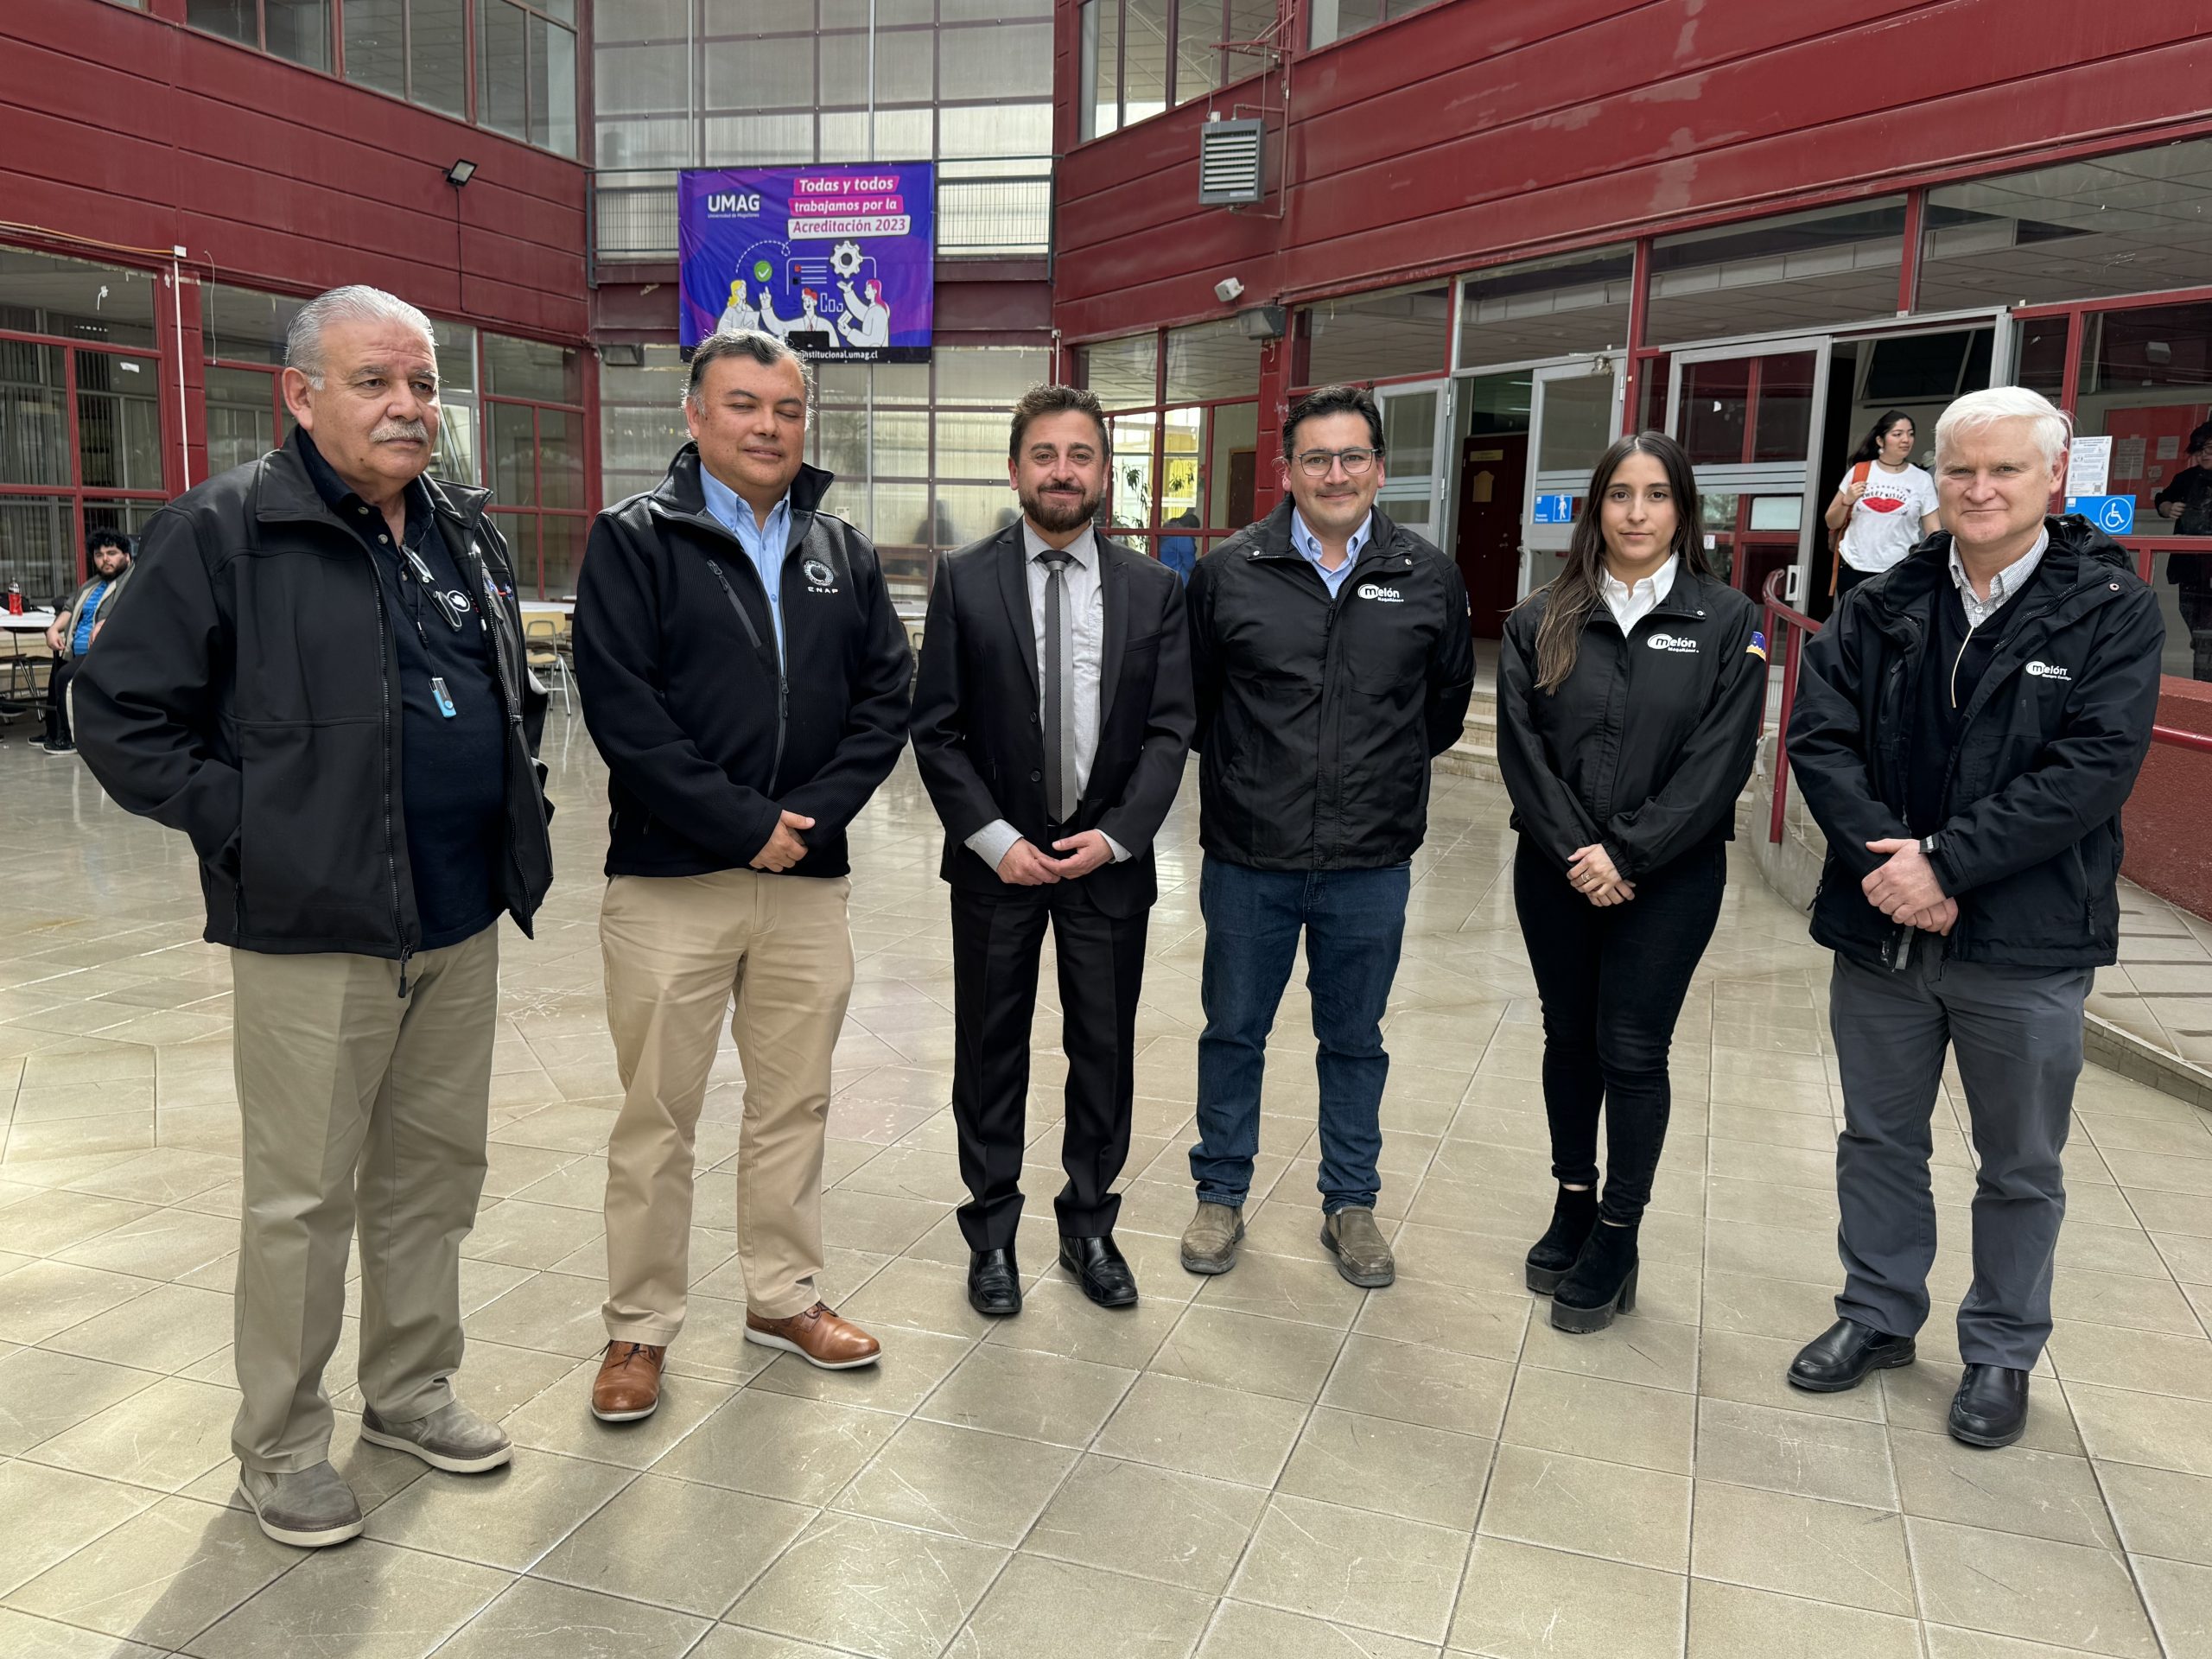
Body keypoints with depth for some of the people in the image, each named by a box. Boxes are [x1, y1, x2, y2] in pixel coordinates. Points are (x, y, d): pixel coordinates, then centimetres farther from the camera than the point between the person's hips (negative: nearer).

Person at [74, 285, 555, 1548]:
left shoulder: (468, 532, 12)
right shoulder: (227, 530, -9)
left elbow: (517, 691, 25)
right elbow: (122, 715, -7)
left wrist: (513, 804, 12)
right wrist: (245, 824, -11)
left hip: (464, 922, 6)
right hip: (317, 932, -6)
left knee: (435, 1170, 16)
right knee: (305, 1197, 5)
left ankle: (413, 1388, 34)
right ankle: (282, 1444, 23)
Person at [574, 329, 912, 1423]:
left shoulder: (841, 550, 10)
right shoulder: (635, 540, -4)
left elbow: (886, 693, 5)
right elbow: (619, 705, -13)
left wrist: (814, 813, -9)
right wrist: (743, 824, -15)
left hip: (808, 878, 4)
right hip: (670, 880, -4)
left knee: (795, 1104, 15)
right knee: (658, 1115, 6)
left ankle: (783, 1297, 32)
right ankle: (639, 1327, 22)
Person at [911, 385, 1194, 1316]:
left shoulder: (1152, 590, 2)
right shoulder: (963, 582, -2)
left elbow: (1169, 730, -1)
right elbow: (936, 729, -5)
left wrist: (1117, 835, -13)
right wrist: (996, 839, -13)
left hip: (1109, 858, 1)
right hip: (995, 858, -1)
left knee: (1104, 1053, 10)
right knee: (990, 1054, 10)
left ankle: (1090, 1228, 28)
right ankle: (992, 1233, 26)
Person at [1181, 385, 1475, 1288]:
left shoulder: (1428, 577, 0)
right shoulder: (1229, 571, -4)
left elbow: (1445, 702, 13)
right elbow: (1188, 696, 7)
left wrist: (1383, 773, 10)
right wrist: (1246, 770, 7)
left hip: (1370, 865, 1)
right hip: (1248, 858, 0)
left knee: (1355, 1042, 14)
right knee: (1233, 1033, 12)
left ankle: (1350, 1204, 31)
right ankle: (1221, 1195, 30)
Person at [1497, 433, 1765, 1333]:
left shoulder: (1727, 622, -2)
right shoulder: (1541, 621, 3)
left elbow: (1719, 761, -9)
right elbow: (1522, 748, -4)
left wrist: (1627, 854, -15)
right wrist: (1576, 852, -14)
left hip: (1669, 879, -2)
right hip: (1557, 872, 2)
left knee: (1633, 1054, 2)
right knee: (1568, 1039, 13)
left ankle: (1619, 1237, 17)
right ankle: (1573, 1205, 30)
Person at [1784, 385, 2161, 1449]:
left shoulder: (2111, 608, -6)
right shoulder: (1879, 609, 3)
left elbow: (2094, 766, -16)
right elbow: (1819, 738, -5)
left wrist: (1947, 863, -21)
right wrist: (1888, 860, -18)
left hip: (2027, 942, -3)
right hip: (1880, 927, 3)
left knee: (2020, 1166, 13)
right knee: (1878, 1139, 17)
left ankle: (2001, 1352, 33)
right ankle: (1878, 1313, 37)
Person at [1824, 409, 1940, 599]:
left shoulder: (1922, 480, 3)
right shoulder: (1859, 472, 6)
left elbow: (1934, 532, 2)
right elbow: (1831, 523, 12)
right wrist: (1846, 502, -7)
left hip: (1899, 574, -1)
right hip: (1854, 570, 2)